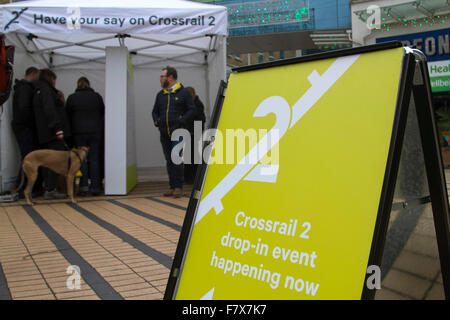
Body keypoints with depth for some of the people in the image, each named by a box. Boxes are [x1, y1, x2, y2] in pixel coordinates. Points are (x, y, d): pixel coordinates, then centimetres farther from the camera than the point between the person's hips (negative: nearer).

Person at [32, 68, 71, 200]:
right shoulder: (46, 90, -8)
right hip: (53, 134, -10)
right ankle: (50, 190, -11)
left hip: (44, 134, 10)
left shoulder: (38, 91, 22)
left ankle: (48, 188, 13)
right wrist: (57, 128, -23)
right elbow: (49, 110, -20)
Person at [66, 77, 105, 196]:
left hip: (79, 133, -1)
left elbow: (67, 116, 6)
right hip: (96, 132, 1)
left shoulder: (72, 97, 2)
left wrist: (68, 132, 16)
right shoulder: (97, 96, 6)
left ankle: (84, 186, -3)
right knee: (94, 158, 2)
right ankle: (95, 187, 1)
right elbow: (103, 114, 12)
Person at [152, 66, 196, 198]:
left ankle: (178, 187, -8)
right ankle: (172, 187, 13)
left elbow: (191, 109, 1)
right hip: (164, 133, 6)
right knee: (169, 161, 6)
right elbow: (155, 111, 27)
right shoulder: (160, 95, 18)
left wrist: (182, 121, -12)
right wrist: (156, 121, 7)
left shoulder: (183, 93, 2)